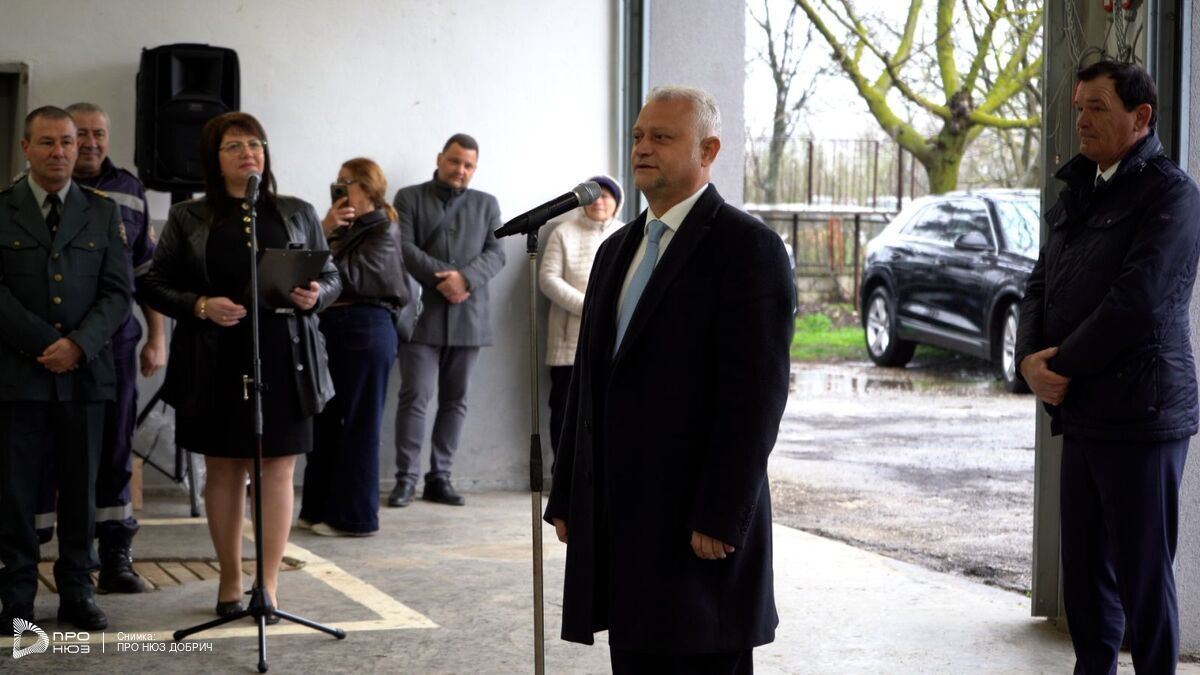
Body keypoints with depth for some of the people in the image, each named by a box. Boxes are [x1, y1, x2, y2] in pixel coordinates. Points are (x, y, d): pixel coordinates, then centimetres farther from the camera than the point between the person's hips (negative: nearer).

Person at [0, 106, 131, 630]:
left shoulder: (102, 212, 10)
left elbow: (118, 292, 4)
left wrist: (79, 345, -11)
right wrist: (45, 344, -11)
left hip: (85, 371, 2)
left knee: (81, 488, 6)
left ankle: (77, 591, 14)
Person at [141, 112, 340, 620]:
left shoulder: (298, 214, 10)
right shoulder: (187, 220, 6)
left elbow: (331, 276, 14)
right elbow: (155, 286, 5)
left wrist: (315, 296, -9)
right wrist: (201, 306, -12)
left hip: (283, 359, 0)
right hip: (216, 363, 0)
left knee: (277, 467, -2)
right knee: (223, 468, 7)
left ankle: (268, 585, 3)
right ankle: (230, 581, 19)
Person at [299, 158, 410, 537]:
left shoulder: (382, 229, -5)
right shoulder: (345, 226, 17)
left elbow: (351, 276, -15)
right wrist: (325, 230, -7)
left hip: (366, 329, -8)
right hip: (334, 327, 8)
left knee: (359, 422, -2)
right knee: (326, 419, 11)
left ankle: (353, 516, 5)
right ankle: (320, 509, 20)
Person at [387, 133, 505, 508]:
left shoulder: (486, 204, 15)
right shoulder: (409, 198, 8)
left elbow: (496, 253, 5)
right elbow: (403, 247, -4)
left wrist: (465, 278, -13)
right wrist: (441, 277, -14)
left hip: (468, 317, 3)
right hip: (421, 314, -3)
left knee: (455, 401, 5)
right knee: (415, 396, -7)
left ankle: (440, 478, 10)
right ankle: (406, 478, -2)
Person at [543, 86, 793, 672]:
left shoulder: (747, 247, -8)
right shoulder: (618, 249, 17)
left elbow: (756, 393, -14)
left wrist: (720, 519, -18)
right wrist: (567, 497, 14)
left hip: (699, 526, -7)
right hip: (620, 520, 7)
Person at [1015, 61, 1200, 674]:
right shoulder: (1078, 192, 16)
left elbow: (1136, 302, -19)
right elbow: (1041, 285, 13)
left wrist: (1063, 366, -12)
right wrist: (1031, 359, -5)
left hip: (1140, 415, -8)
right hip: (1081, 414, 8)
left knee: (1143, 572, -1)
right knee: (1083, 566, 13)